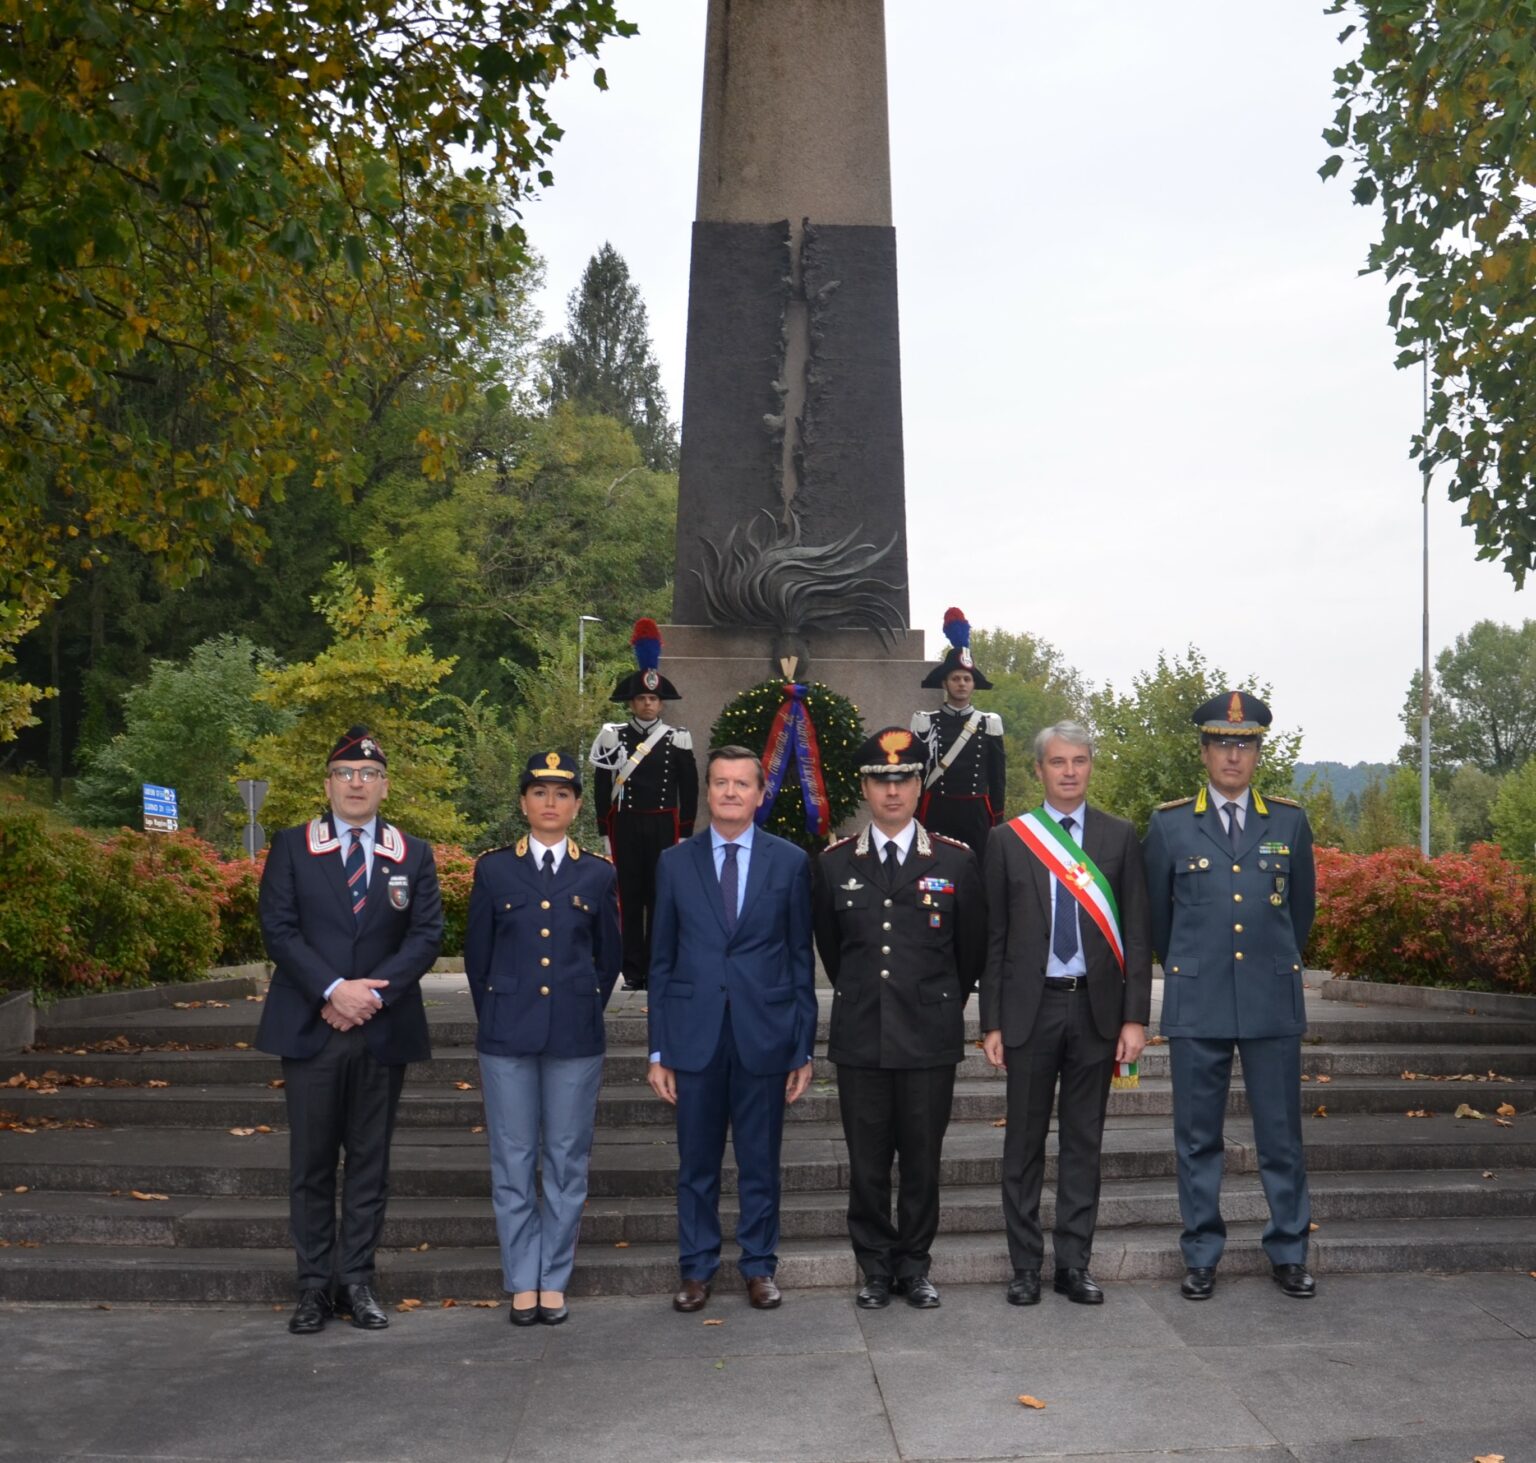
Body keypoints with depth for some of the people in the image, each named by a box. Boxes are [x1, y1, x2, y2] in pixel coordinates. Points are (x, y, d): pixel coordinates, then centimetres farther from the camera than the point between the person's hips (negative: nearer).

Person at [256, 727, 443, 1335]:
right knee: (311, 1163, 3)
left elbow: (427, 934, 0)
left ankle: (357, 1280, 14)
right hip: (309, 1028, -1)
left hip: (384, 1030, 1)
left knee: (370, 1163, 6)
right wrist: (334, 989, -15)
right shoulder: (291, 848, 5)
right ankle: (315, 1285, 11)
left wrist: (374, 992, -13)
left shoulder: (413, 856, 8)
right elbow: (278, 927, -4)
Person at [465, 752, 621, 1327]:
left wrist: (582, 1015, 12)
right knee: (512, 1161, 4)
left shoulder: (598, 875, 4)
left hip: (575, 1038, 0)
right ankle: (522, 1281, 15)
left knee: (567, 1161, 5)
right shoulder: (493, 869, 3)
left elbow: (608, 958, 12)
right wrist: (497, 1019, 10)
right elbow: (477, 956, 8)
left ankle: (554, 1279, 16)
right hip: (507, 1037, 0)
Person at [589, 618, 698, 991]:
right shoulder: (613, 737, 4)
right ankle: (633, 971, 6)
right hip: (627, 825, 0)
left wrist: (686, 832, 1)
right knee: (630, 897, 2)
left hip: (663, 826, 0)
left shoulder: (677, 740, 4)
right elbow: (602, 785, 5)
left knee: (660, 897, 1)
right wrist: (606, 829, 0)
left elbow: (689, 788, 6)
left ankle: (657, 970, 6)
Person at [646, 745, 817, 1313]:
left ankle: (759, 1267, 23)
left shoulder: (790, 862, 3)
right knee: (697, 1164, 8)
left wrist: (803, 1049, 1)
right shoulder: (675, 863, 5)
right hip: (694, 1036, 1)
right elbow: (661, 961, 6)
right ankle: (697, 1268, 22)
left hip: (763, 1036, 0)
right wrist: (659, 1051, 3)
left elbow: (802, 960, 4)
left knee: (760, 1163, 9)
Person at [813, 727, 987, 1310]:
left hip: (931, 1038, -1)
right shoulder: (834, 864, 3)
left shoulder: (956, 861, 0)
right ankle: (876, 1267, 20)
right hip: (860, 1038, 1)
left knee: (922, 1160, 7)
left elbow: (973, 949, 11)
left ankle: (914, 1265, 21)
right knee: (867, 1163, 6)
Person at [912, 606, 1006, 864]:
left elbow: (998, 776, 8)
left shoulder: (989, 724, 6)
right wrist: (913, 819, -2)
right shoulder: (925, 723, 2)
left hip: (976, 813, 1)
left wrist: (997, 821, 5)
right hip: (936, 812, -1)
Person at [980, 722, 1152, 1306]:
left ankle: (1073, 1265, 18)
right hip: (1031, 1006, -1)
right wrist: (991, 1022, -2)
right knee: (1024, 1143, 6)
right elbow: (994, 937, 3)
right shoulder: (1009, 839, 3)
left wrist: (1135, 1016, -4)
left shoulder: (1119, 837, 5)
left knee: (1083, 1142, 8)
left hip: (1096, 1007, 1)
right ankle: (1025, 1267, 16)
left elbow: (1136, 933, 3)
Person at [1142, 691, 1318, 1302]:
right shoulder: (1170, 824, 2)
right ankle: (1201, 1256, 16)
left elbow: (1302, 906, 17)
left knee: (1281, 1136, 6)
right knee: (1198, 1137, 6)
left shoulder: (1289, 821, 5)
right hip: (1196, 1004, -1)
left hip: (1273, 1001, 1)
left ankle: (1289, 1253, 18)